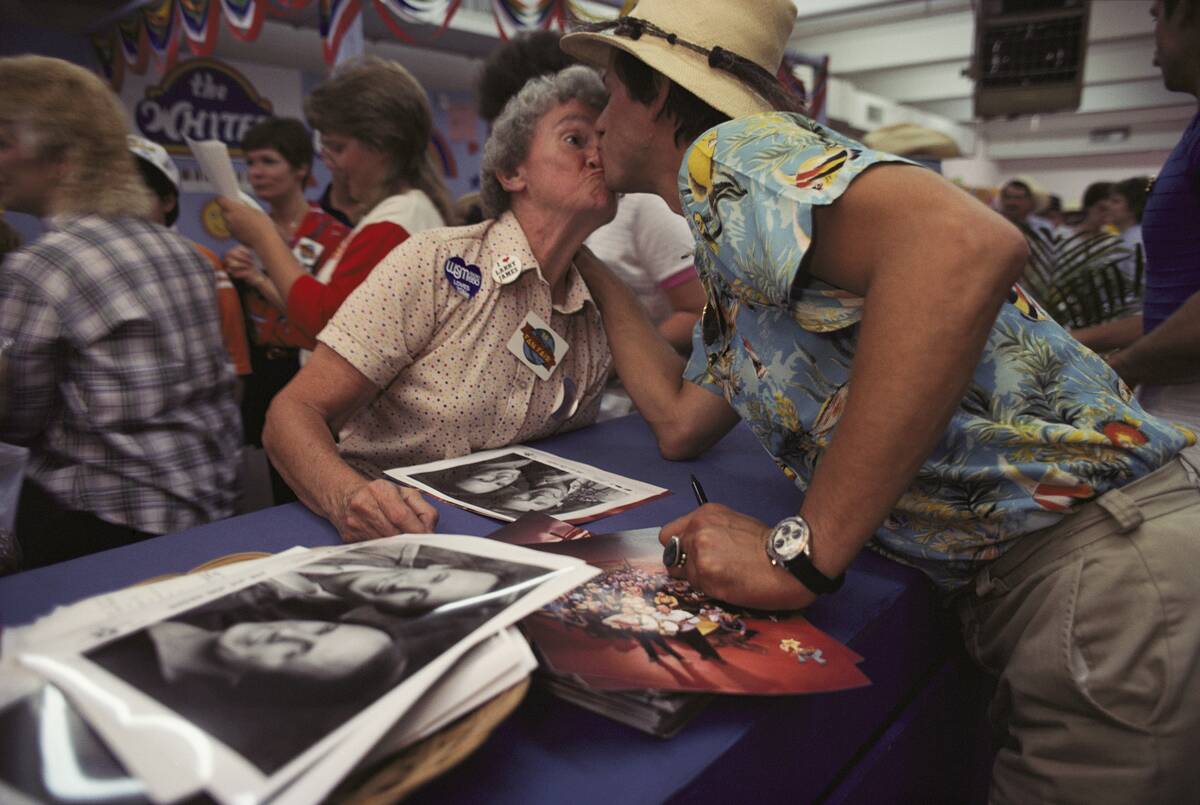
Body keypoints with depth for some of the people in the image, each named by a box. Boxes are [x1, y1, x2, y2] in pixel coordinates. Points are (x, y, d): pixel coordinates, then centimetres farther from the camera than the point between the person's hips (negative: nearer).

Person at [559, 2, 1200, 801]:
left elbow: (966, 242, -32)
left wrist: (802, 555, -28)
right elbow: (683, 423, 17)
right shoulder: (732, 265, 16)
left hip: (1102, 563, -8)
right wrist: (595, 275, 23)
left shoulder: (728, 153, -13)